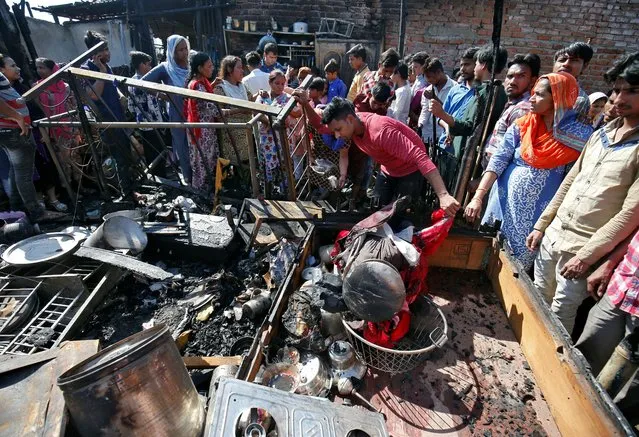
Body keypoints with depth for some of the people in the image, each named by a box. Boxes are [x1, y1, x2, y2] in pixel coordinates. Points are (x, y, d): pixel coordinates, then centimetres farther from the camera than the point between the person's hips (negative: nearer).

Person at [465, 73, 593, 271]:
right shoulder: (521, 126, -2)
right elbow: (498, 161, -7)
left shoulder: (579, 135, -6)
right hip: (505, 203, 2)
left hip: (539, 214, -2)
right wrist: (478, 196, -17)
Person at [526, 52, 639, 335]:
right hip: (552, 237, 6)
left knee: (559, 321, 4)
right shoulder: (601, 134, 9)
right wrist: (541, 225, 11)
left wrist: (588, 256, -16)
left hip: (582, 251, -6)